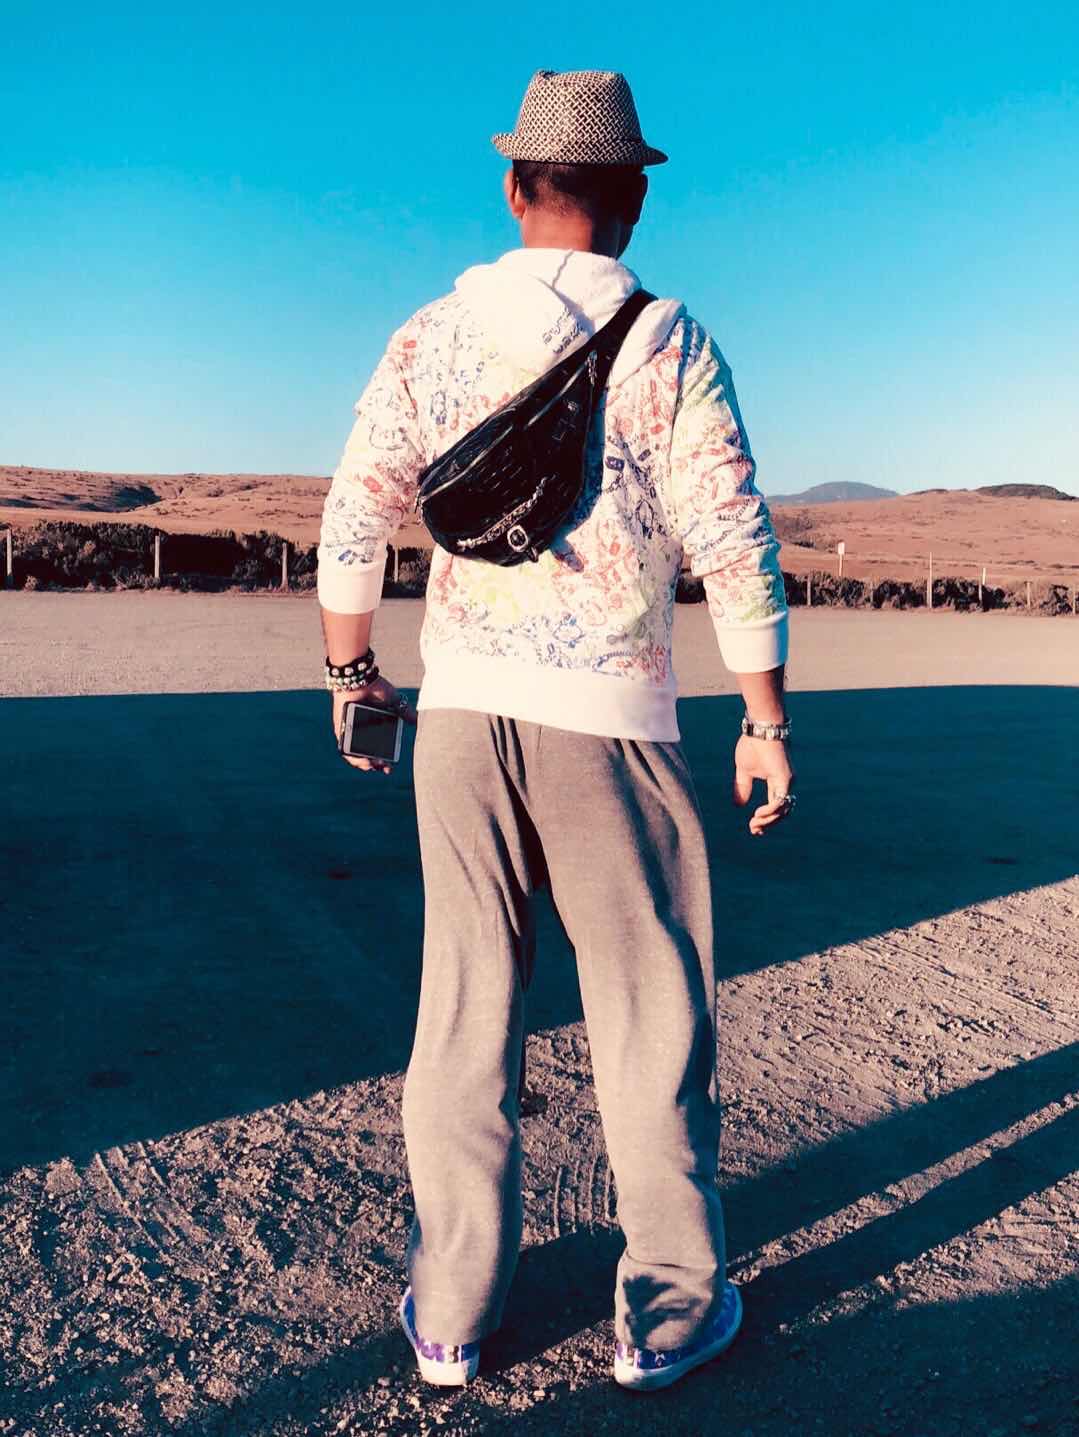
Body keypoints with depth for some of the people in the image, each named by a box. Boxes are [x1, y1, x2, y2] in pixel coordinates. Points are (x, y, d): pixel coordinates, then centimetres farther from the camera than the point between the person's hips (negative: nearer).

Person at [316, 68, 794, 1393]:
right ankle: (669, 1310, 23)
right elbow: (732, 545, -6)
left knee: (464, 1007, 11)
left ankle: (450, 1314, 21)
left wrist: (351, 670, 15)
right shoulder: (667, 340, -2)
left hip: (461, 712, 3)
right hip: (609, 721, -3)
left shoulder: (433, 335, 6)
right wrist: (768, 721, 1)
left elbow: (353, 520, 3)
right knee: (651, 1020, 9)